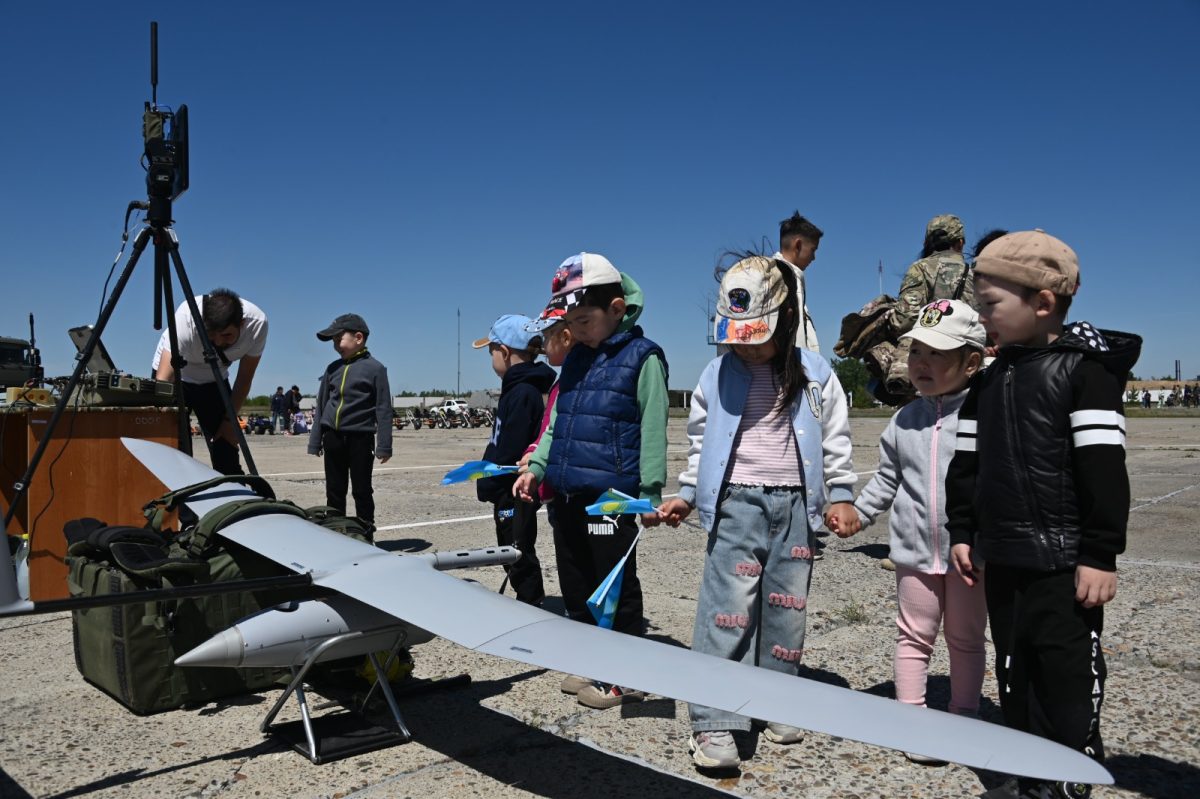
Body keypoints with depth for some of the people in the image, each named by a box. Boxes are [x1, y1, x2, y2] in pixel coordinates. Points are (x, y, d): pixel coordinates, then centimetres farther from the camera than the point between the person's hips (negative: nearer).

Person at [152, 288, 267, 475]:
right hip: (177, 377, -2)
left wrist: (229, 419, -13)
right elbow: (162, 380, -40)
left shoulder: (257, 322, -29)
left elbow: (244, 378, -14)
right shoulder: (186, 318, -37)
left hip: (214, 381, 2)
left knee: (226, 451, -4)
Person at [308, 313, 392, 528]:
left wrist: (384, 445, -11)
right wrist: (315, 440, 12)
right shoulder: (333, 368, 10)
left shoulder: (374, 368, -5)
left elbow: (383, 408, -6)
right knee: (334, 491, 12)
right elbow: (321, 404, 15)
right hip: (333, 436, 5)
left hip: (360, 437, -5)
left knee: (362, 490, 4)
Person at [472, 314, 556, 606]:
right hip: (510, 489, 10)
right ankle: (527, 603, 30)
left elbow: (510, 450, -23)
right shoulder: (518, 388, 12)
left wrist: (487, 484, -15)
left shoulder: (522, 393, -20)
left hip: (515, 491, -10)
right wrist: (488, 482, 15)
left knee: (519, 553, -1)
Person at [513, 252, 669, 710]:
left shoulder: (642, 357, -8)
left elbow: (652, 431, -10)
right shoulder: (575, 359, 14)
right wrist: (537, 467, 11)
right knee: (576, 586, 16)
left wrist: (649, 494, -12)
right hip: (567, 494, 8)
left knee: (616, 589, 3)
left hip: (611, 496, -8)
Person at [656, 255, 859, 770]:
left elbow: (835, 441, 6)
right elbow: (700, 444, 10)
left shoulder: (815, 375, 3)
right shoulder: (716, 376, 3)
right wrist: (687, 495, 6)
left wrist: (840, 495, -1)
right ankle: (713, 723, -5)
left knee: (786, 610, 9)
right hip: (737, 502, -1)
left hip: (795, 503, 2)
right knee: (727, 610, -9)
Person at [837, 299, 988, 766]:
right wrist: (857, 513, 0)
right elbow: (887, 481, 10)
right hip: (915, 550, 3)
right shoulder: (905, 421, 4)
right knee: (914, 636, 10)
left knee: (966, 639, 15)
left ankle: (964, 719, 31)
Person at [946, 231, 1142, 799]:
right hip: (1003, 558, 7)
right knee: (1016, 677, 15)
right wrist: (963, 533, 13)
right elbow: (966, 465, 14)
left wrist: (1101, 554, -16)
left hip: (1064, 563, -7)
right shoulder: (987, 382, 10)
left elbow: (1104, 470, -14)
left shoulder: (1085, 369, -10)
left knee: (1069, 682, 2)